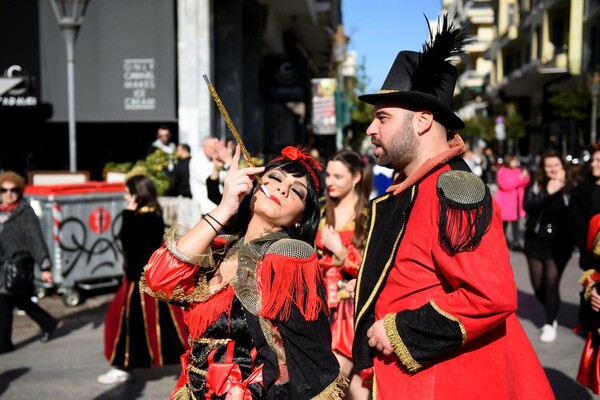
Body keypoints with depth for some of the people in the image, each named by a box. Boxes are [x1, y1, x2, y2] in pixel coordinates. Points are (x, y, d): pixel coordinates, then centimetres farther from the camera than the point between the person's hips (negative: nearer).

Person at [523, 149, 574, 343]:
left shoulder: (569, 187, -3)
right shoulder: (535, 185, -3)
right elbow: (527, 206, -20)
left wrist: (563, 188, -18)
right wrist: (548, 193, -27)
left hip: (558, 244, -2)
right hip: (535, 242, 2)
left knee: (551, 284, -7)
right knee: (538, 286, 11)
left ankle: (550, 324, 12)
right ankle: (552, 313, 40)